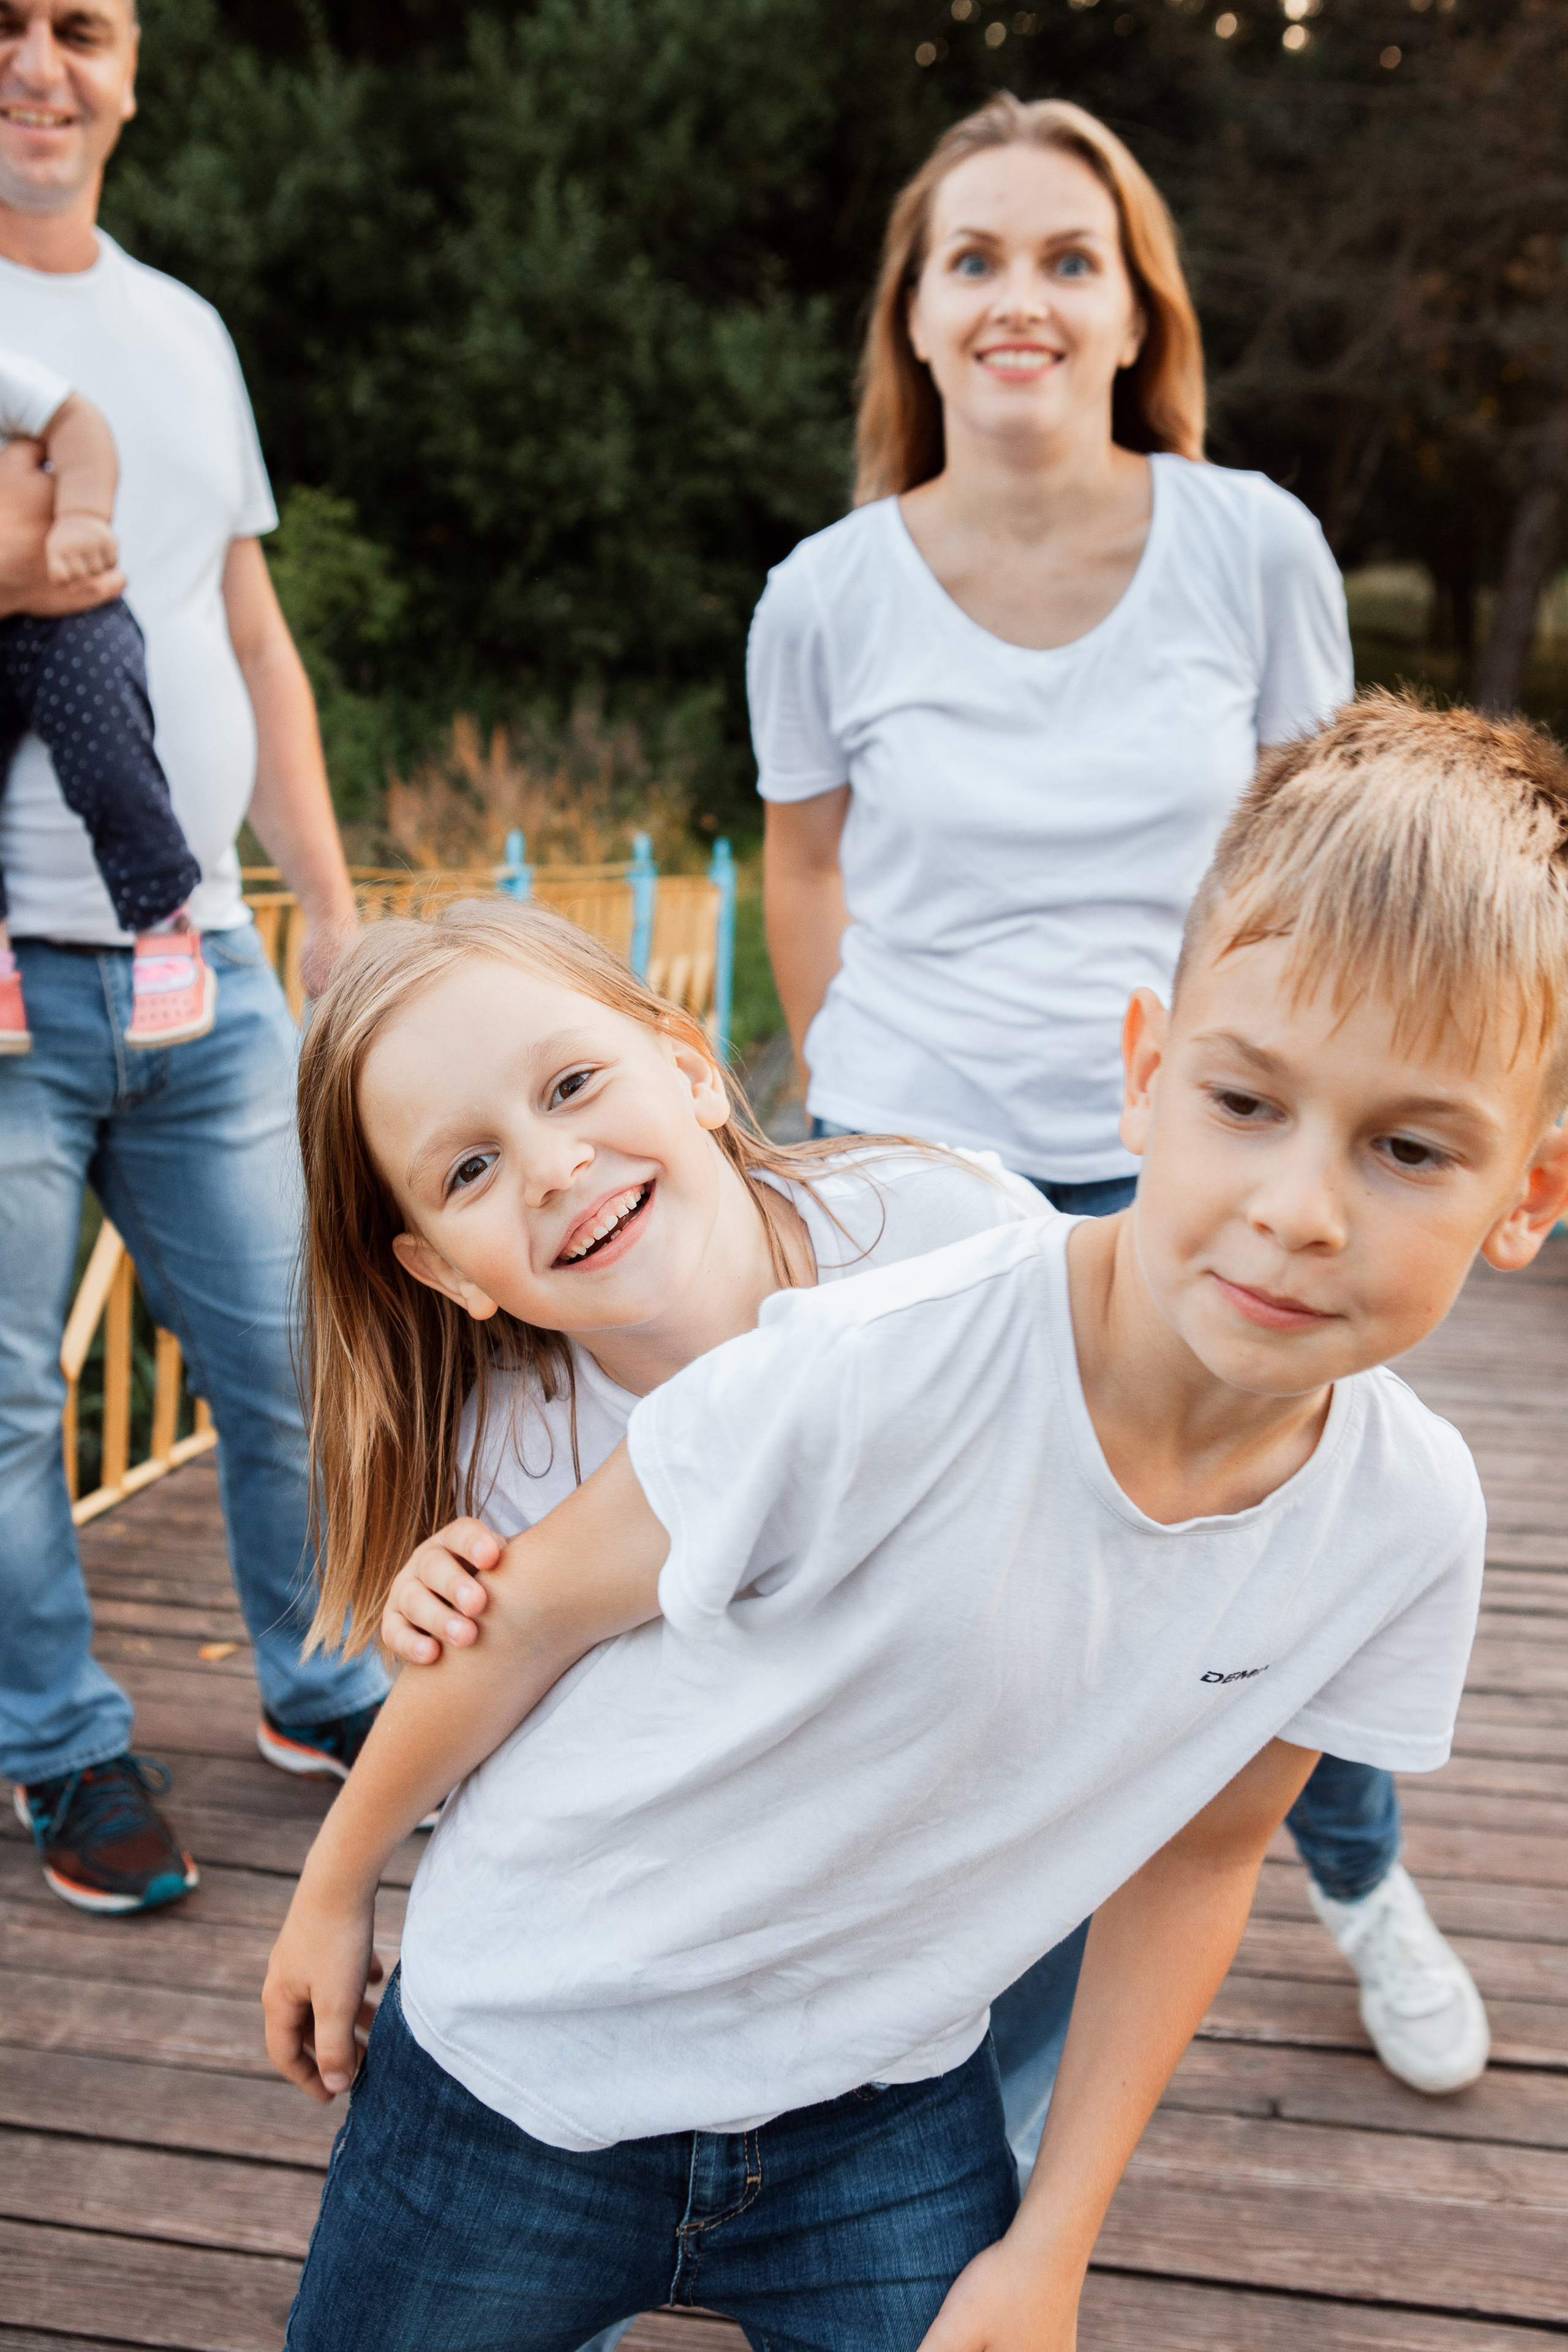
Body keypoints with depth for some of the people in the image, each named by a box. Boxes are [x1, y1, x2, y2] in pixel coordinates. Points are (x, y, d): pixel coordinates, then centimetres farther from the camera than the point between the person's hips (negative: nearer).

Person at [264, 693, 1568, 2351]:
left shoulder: (1409, 1518, -17)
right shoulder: (869, 1377, -33)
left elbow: (1203, 1842, -1)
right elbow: (535, 1612, -16)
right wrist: (334, 1886, 0)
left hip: (883, 2110, 3)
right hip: (529, 2057, -2)